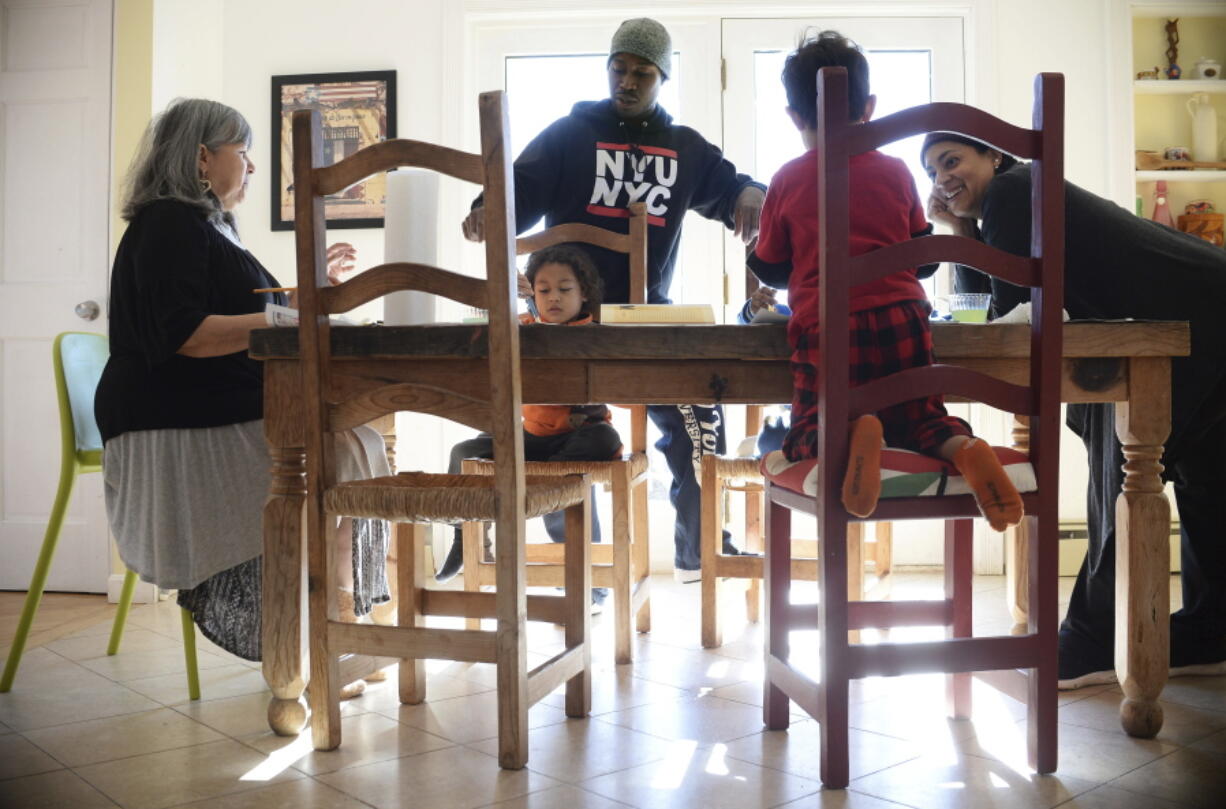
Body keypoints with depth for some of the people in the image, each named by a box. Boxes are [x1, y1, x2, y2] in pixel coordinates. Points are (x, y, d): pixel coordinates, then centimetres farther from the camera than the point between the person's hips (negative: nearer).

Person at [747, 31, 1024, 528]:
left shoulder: (786, 182, 7)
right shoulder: (896, 172, 13)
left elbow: (771, 269, 16)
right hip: (902, 318, 3)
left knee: (805, 439, 5)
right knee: (920, 418, 18)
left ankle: (852, 432, -32)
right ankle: (963, 447, -18)